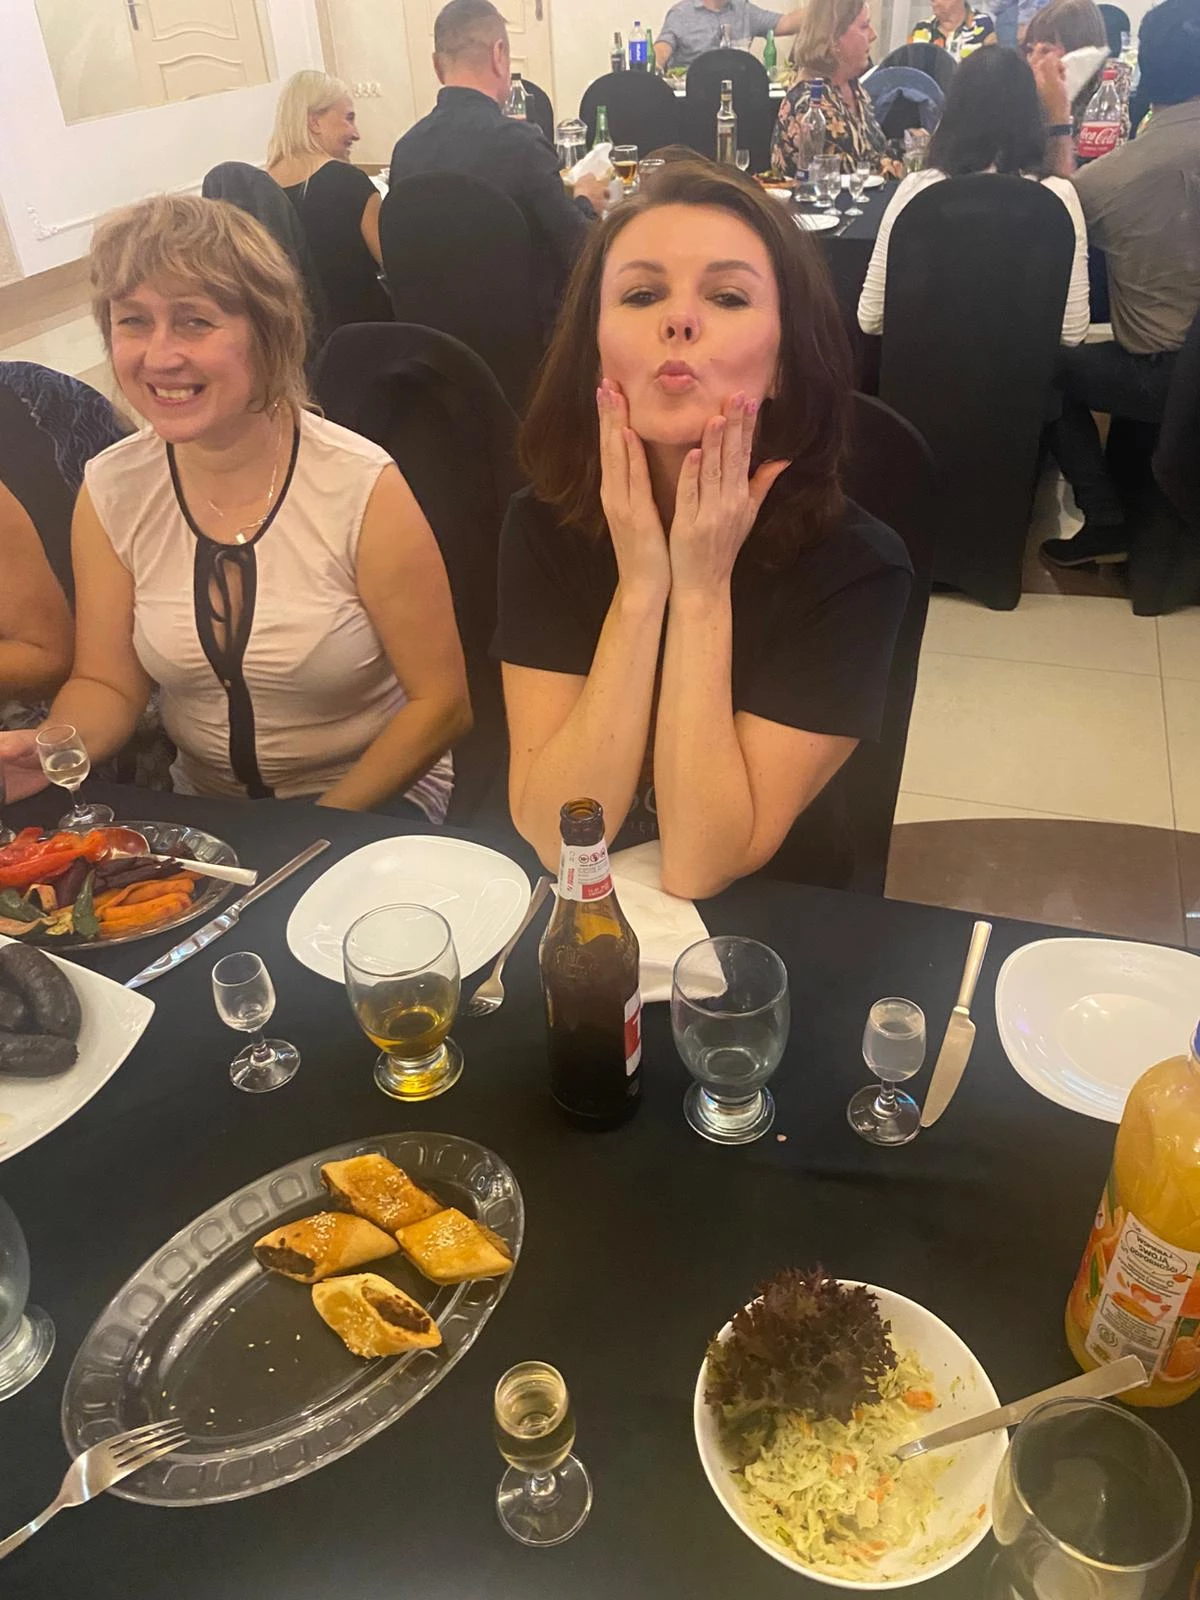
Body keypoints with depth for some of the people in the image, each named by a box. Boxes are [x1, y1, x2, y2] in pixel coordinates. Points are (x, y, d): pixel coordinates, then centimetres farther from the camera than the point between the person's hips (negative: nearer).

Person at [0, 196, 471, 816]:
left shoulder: (364, 489, -17)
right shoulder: (110, 492, -3)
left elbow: (440, 703, -12)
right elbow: (106, 684, 4)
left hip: (371, 810, -4)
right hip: (198, 806, 5)